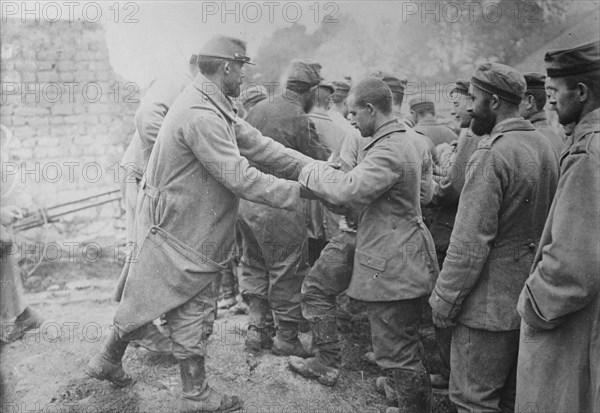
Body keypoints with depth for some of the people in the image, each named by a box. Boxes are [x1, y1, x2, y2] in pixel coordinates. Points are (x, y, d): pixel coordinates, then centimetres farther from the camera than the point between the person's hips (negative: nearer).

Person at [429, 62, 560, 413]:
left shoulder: (492, 155, -21)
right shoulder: (544, 144, 6)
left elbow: (471, 242, -22)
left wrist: (444, 301, -12)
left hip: (491, 302, -9)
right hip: (530, 296, 9)